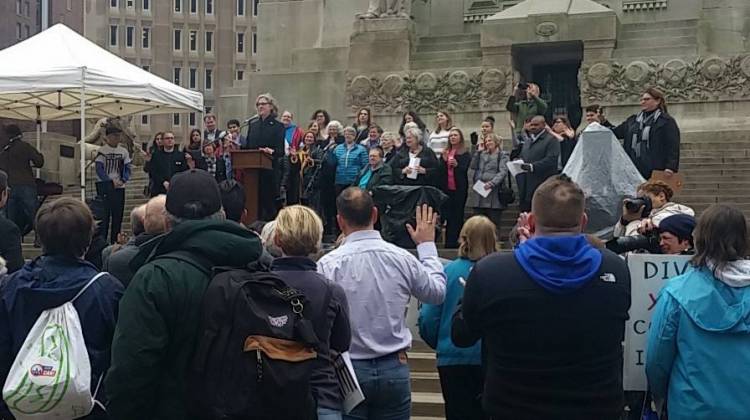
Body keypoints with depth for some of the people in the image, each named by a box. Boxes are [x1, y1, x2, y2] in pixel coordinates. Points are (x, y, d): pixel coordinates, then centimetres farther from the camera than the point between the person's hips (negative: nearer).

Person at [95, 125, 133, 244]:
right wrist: (111, 181, -18)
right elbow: (99, 169, -9)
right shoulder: (102, 151, -5)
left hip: (120, 187, 4)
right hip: (105, 187, -4)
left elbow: (128, 168, 7)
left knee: (118, 215, 7)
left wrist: (122, 180, -11)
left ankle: (115, 242, 15)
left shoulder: (123, 151, 8)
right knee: (104, 215, -4)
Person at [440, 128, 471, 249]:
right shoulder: (445, 152, 13)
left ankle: (456, 241, 3)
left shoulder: (465, 154, 2)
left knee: (458, 215, 0)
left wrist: (457, 165, -24)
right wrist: (444, 160, -11)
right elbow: (439, 170, 7)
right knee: (447, 216, 1)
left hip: (459, 189, -3)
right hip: (446, 188, 3)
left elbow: (465, 170, -6)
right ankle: (449, 242, 5)